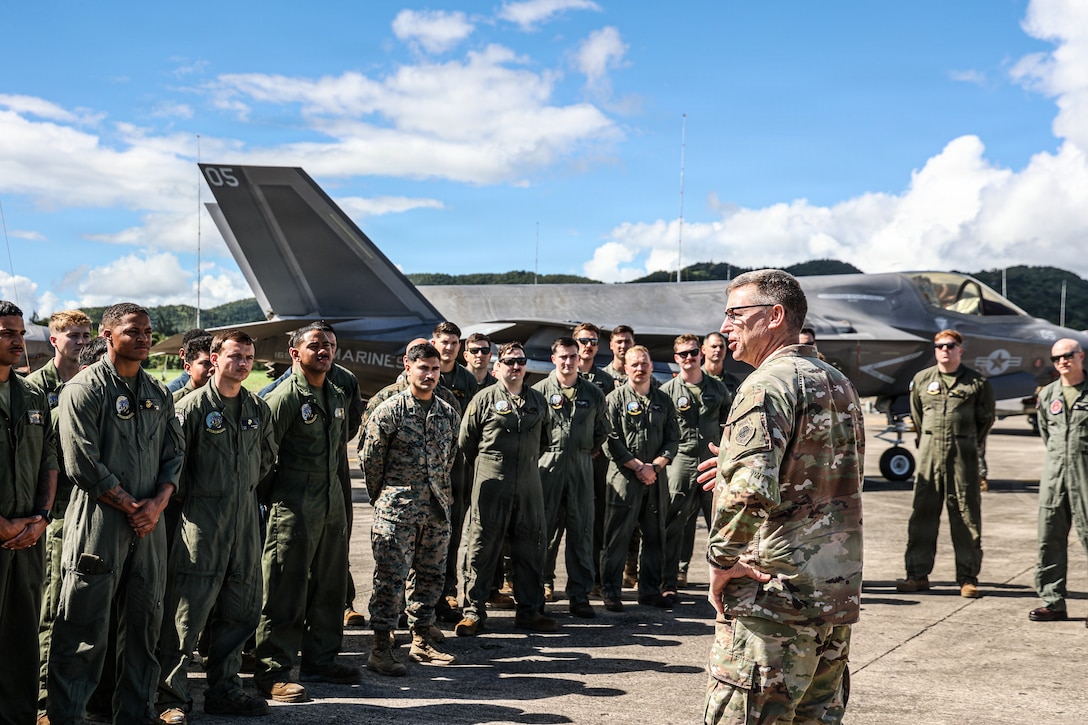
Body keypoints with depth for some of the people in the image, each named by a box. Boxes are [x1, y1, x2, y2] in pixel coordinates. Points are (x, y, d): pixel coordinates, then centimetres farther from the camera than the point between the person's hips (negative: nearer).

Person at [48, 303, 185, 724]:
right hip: (98, 522, -6)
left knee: (144, 624, 11)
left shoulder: (158, 393, 13)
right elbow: (82, 464, -12)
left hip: (149, 524, 6)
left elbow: (174, 452, 13)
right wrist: (130, 506, -9)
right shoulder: (84, 389, -6)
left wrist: (157, 503, -4)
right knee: (83, 630, -3)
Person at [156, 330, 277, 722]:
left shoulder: (259, 409, 11)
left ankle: (224, 690, 23)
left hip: (245, 517, 6)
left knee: (240, 610, 10)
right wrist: (194, 495, -2)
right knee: (186, 611, -4)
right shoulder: (193, 406, -7)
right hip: (202, 518, -6)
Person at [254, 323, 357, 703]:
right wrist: (271, 496, -8)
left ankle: (320, 660, 27)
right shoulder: (285, 397, -11)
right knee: (286, 592, -5)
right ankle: (273, 673, 2)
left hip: (332, 503, 8)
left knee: (329, 587, 14)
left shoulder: (337, 396, 13)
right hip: (295, 506, -8)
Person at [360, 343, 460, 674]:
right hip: (397, 508, -5)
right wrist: (384, 498, 5)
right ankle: (381, 649, 0)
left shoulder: (449, 414, 9)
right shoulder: (389, 411, -7)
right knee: (391, 577, -6)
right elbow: (370, 459, -2)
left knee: (431, 574, 12)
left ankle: (422, 640, 25)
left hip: (436, 507, 6)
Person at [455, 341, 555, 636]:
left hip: (529, 486, 4)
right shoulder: (484, 399, -1)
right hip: (491, 487, -4)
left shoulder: (538, 401, 12)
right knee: (481, 548, 0)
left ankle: (529, 611, 19)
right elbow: (465, 442, 4)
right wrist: (483, 471, 8)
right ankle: (473, 611, 8)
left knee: (531, 548, 8)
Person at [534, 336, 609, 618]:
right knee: (545, 526, 3)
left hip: (581, 468, 2)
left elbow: (602, 430, 19)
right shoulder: (539, 391, 2)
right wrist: (542, 451, 4)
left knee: (581, 531, 1)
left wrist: (587, 452, 13)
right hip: (548, 466, -2)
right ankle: (544, 579, 22)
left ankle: (580, 595, 5)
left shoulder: (593, 393, 10)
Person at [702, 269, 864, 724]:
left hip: (772, 596, -9)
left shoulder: (768, 383, -13)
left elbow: (749, 489, -28)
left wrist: (721, 559, -15)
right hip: (837, 595, 9)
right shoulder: (839, 383, 15)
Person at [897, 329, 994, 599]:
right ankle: (918, 574, 8)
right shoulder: (922, 380, 10)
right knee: (922, 512, 2)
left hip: (963, 456, -2)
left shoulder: (976, 382, 3)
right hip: (929, 454, 2)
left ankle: (967, 577, 7)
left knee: (966, 515, 0)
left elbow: (986, 418, 12)